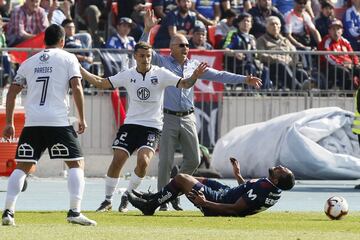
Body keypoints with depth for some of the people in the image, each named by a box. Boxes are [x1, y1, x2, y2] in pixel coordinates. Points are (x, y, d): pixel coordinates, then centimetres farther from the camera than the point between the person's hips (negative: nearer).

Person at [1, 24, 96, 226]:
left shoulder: (29, 62, 19)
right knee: (77, 164, 5)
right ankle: (75, 211, -9)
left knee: (22, 167, 11)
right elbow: (76, 87, -5)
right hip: (59, 122, -3)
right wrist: (82, 118, 1)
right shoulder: (68, 58, 7)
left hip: (32, 122, 3)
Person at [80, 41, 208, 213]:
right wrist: (79, 69, -2)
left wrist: (194, 76, -30)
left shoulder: (160, 74, -3)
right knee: (117, 161, -9)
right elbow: (100, 83, 7)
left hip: (152, 126, -2)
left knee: (143, 161, -22)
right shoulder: (127, 75, 3)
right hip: (131, 124, 2)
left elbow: (184, 84, -9)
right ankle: (108, 200, 8)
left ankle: (127, 196, 0)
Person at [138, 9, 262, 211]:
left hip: (188, 118, 4)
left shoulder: (193, 66, 12)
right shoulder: (163, 62, 1)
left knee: (194, 160, 4)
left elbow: (218, 75, 12)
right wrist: (148, 30, -24)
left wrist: (244, 79, 6)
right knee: (166, 161, -5)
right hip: (169, 119, -4)